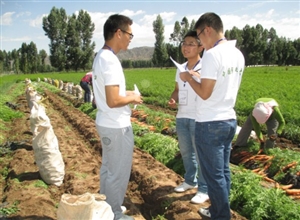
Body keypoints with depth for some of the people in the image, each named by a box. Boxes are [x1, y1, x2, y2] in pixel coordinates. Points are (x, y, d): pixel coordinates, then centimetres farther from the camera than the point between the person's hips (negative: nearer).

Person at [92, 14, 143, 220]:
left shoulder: (101, 57, 8)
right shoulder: (110, 61, -23)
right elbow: (113, 101, -27)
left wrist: (125, 93, 10)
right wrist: (132, 98, -10)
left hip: (106, 123, 10)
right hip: (117, 126, -10)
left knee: (108, 168, 21)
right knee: (118, 173, 6)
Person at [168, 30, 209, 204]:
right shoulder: (181, 68, 11)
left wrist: (197, 77, -29)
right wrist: (173, 99, 0)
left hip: (198, 118, -7)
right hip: (181, 117, 7)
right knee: (186, 152, 19)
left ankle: (204, 189, 15)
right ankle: (190, 181, 37)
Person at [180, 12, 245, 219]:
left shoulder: (212, 54, -18)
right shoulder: (238, 54, 8)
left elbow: (205, 93, -18)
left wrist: (189, 78, -2)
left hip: (210, 124, -9)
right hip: (229, 120, 9)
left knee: (214, 175, 4)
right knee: (223, 171, 18)